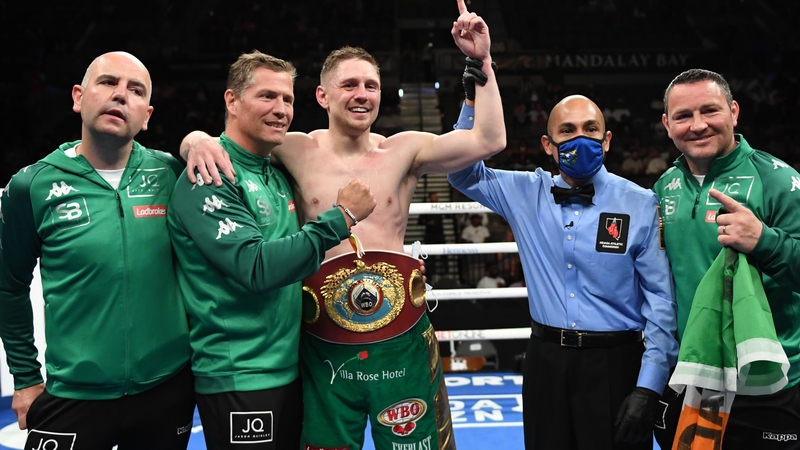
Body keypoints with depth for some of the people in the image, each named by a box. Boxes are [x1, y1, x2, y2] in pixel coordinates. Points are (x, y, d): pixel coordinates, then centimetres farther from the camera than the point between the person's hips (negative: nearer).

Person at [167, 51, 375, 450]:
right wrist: (341, 216, -19)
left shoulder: (277, 176, 10)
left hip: (288, 369, 8)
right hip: (239, 379, -8)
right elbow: (256, 267, -25)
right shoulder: (209, 179, -14)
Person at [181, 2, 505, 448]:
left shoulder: (404, 150, 0)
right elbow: (222, 143, 4)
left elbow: (489, 140, -8)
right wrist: (200, 139, -19)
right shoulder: (296, 152, -1)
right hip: (324, 348, 0)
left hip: (403, 343, 1)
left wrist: (481, 62, -12)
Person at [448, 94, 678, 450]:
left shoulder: (640, 205, -5)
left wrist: (648, 387, -10)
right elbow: (464, 173, 12)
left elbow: (661, 300, -6)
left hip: (615, 364, -2)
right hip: (546, 362, 3)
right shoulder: (527, 195, 5)